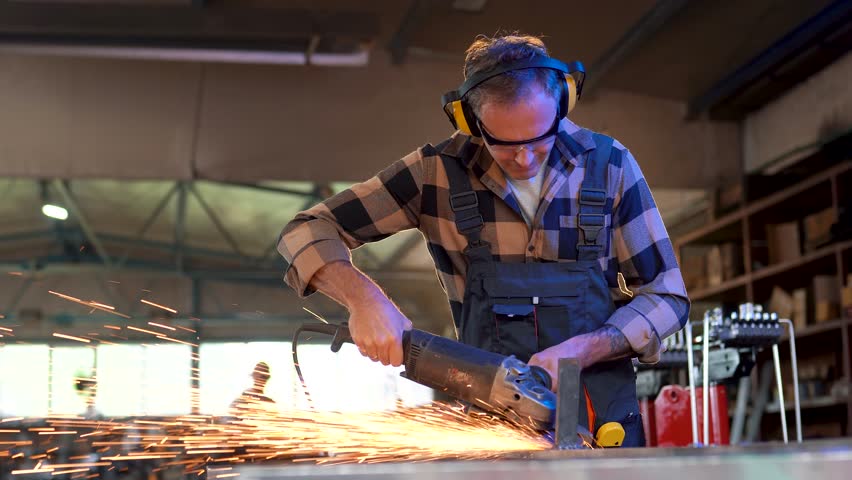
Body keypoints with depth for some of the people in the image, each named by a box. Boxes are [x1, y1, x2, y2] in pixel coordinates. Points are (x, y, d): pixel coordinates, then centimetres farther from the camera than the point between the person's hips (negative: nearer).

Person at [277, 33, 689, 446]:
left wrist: (580, 351, -18)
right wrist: (365, 298, -25)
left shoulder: (609, 166, -5)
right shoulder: (438, 172, -7)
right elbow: (308, 231, -5)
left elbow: (666, 297, -1)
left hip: (603, 419, 0)